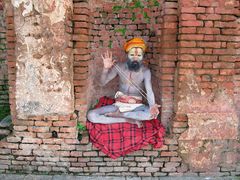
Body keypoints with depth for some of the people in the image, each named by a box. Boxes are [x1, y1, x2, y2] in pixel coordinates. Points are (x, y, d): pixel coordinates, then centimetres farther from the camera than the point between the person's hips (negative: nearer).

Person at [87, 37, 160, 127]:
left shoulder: (145, 71, -10)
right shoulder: (119, 67, -6)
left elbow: (149, 91, -19)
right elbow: (103, 82, -2)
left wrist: (152, 105, -40)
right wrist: (106, 68, -22)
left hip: (136, 106, -1)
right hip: (119, 105, 2)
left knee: (153, 113, -35)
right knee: (91, 115, -20)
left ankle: (120, 114, -18)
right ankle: (129, 120, -19)